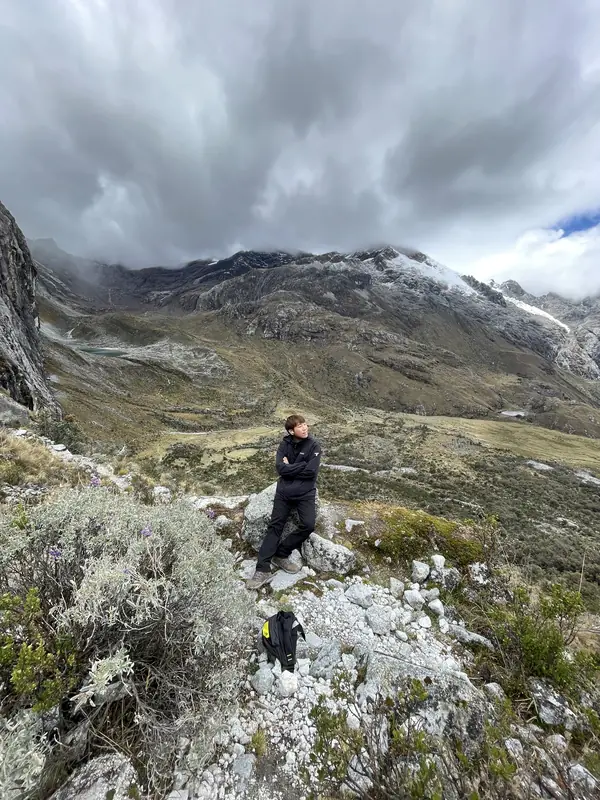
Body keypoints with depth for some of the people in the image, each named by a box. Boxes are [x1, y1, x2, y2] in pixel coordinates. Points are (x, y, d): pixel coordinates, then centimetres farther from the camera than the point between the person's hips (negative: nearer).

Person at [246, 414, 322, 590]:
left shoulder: (314, 446, -8)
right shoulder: (285, 444, 0)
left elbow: (311, 471, -18)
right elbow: (280, 468, -12)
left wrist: (290, 466, -11)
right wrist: (302, 465, -15)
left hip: (305, 493, -1)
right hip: (284, 491, 2)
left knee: (308, 525, -17)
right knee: (275, 526, -1)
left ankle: (280, 555, 4)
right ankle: (263, 569, 5)